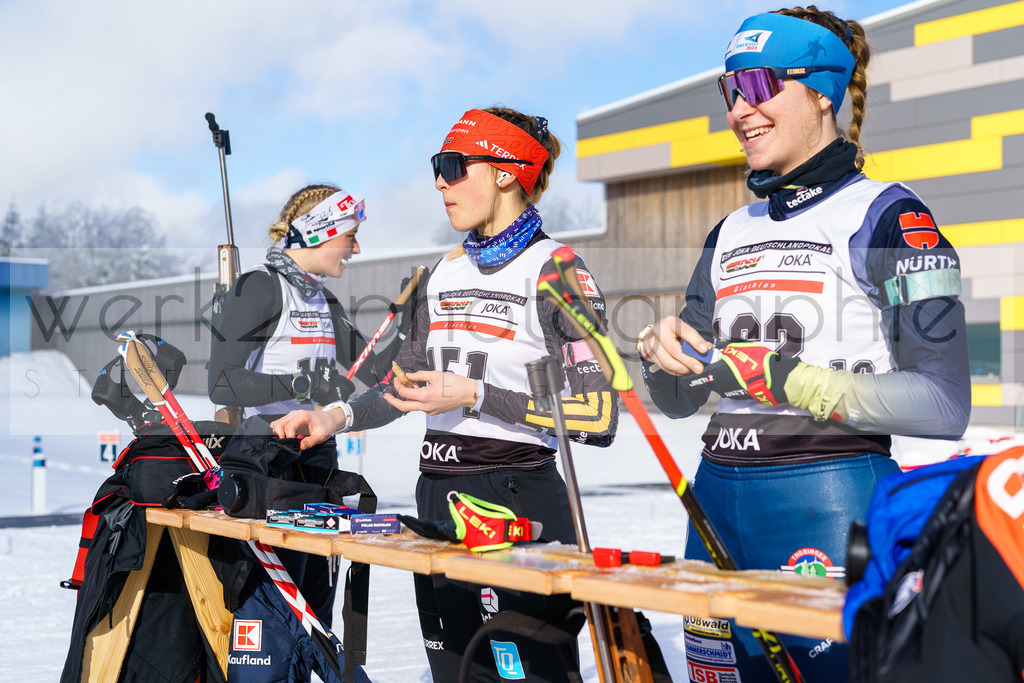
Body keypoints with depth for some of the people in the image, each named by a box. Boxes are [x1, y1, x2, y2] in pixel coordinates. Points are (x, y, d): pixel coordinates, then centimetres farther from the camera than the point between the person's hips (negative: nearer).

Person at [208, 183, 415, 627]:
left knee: (318, 601, 10)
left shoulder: (323, 299, 15)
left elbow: (374, 370, 13)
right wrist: (300, 383, -27)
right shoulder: (259, 286, -10)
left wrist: (410, 318, 0)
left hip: (320, 456, 8)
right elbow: (221, 385, -18)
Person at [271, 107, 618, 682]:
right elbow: (408, 381, 21)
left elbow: (598, 415, -17)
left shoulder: (555, 269, -10)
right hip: (438, 498, 8)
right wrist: (339, 417, 3)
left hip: (519, 499, -7)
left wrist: (477, 396, -18)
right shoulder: (448, 271, 14)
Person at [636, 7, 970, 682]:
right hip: (718, 499, 6)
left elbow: (943, 404, -14)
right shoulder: (732, 234, 16)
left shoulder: (885, 215, -4)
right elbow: (679, 399, 19)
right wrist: (661, 350, -4)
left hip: (833, 500, -6)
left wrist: (786, 378, -19)